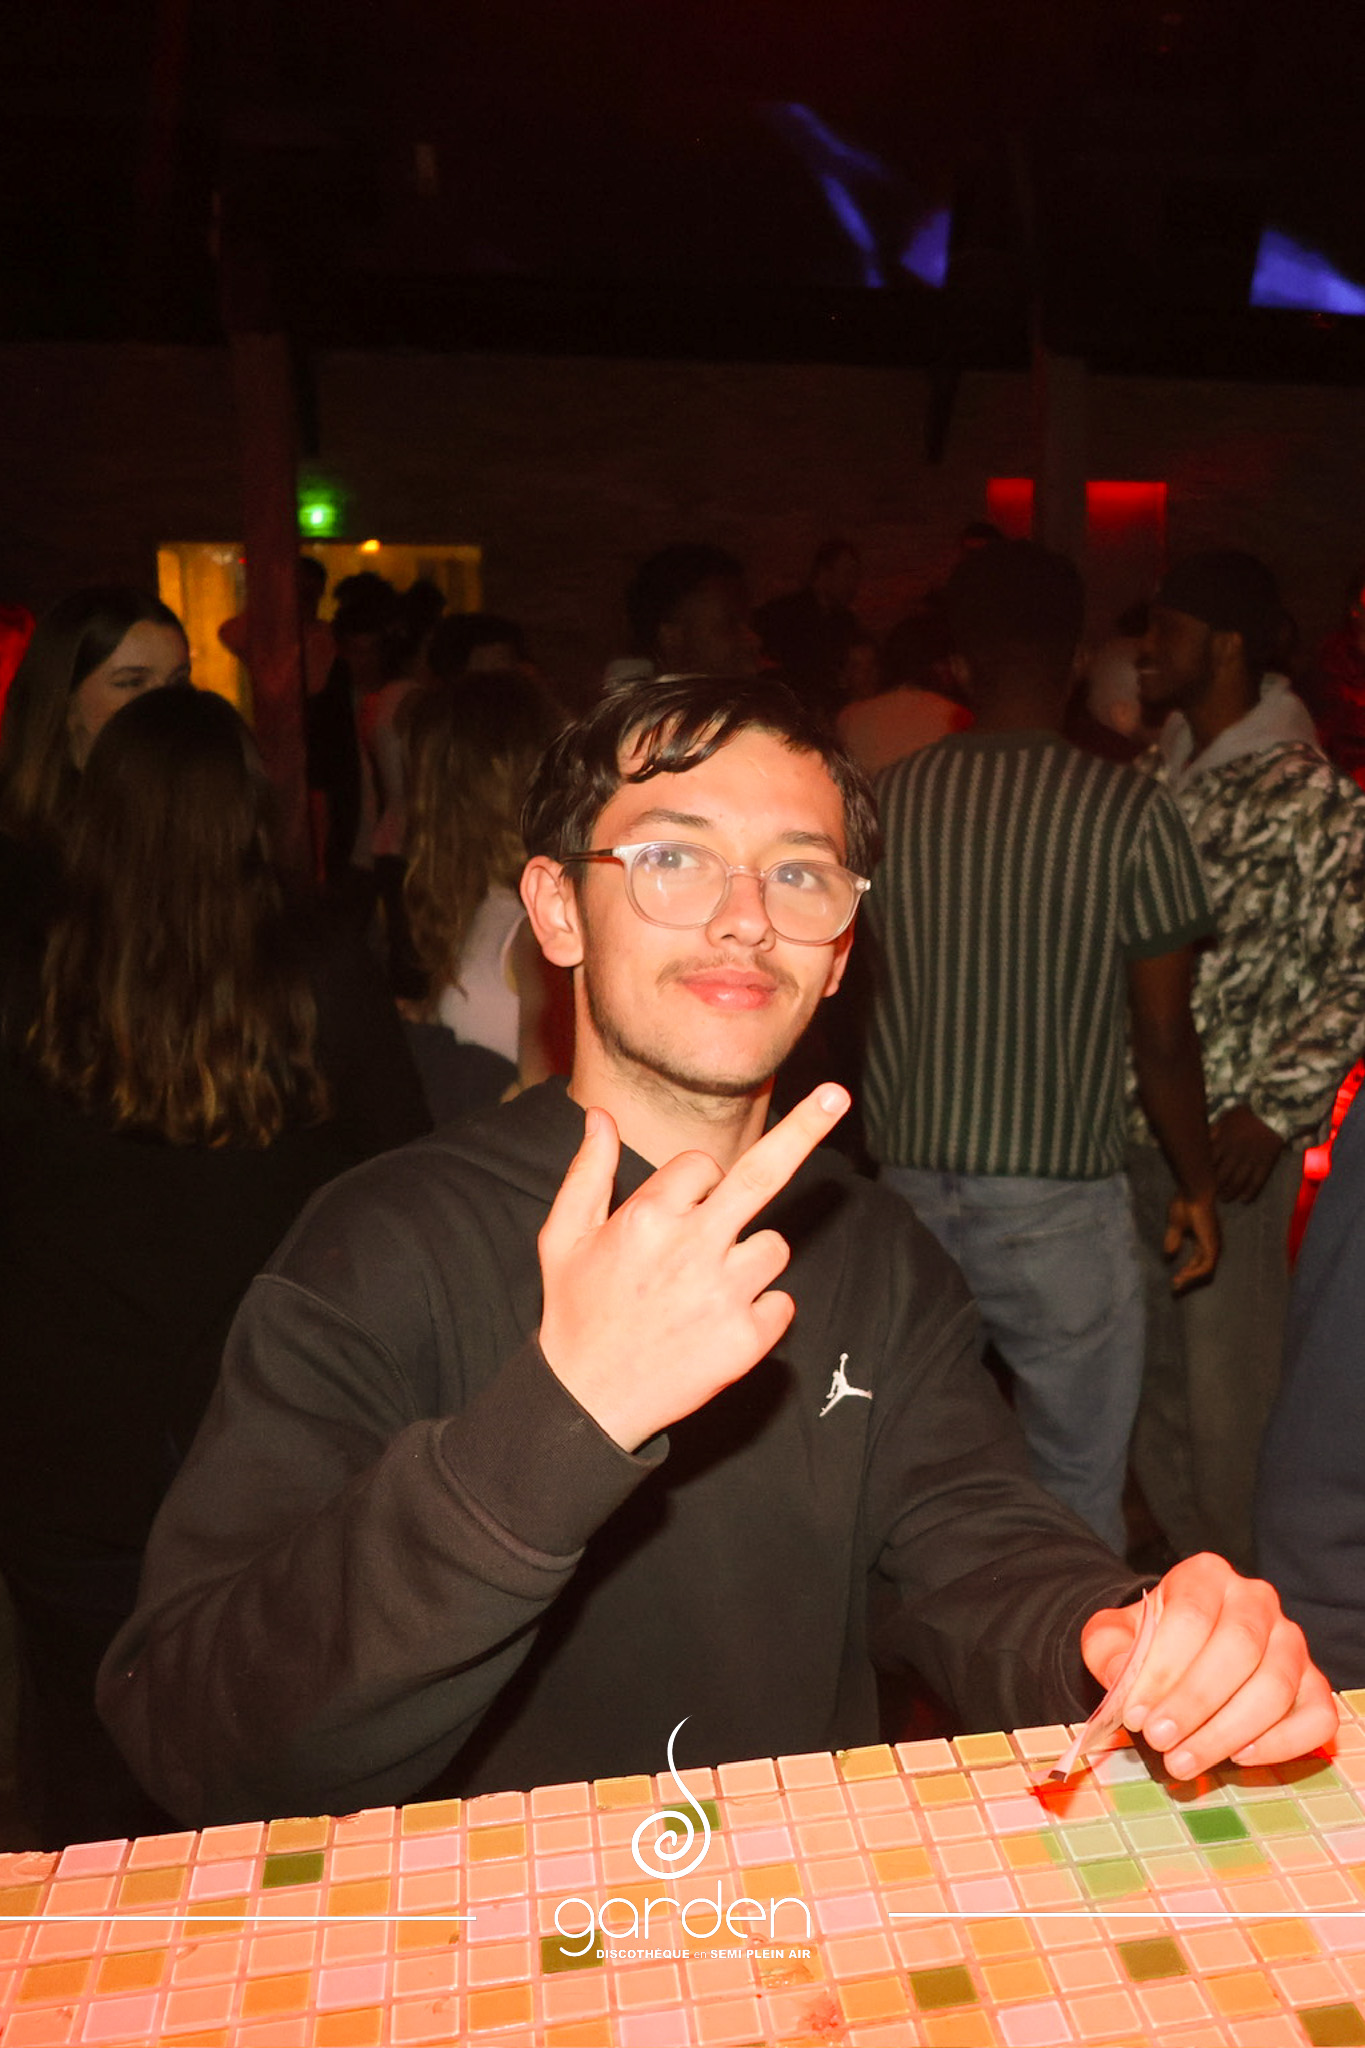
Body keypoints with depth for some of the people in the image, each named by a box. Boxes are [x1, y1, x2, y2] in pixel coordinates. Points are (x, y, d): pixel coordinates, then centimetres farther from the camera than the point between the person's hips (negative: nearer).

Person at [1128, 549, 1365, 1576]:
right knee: (1150, 1355, 17)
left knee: (1231, 1372, 6)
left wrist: (1275, 1108, -17)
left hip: (1231, 1138, -6)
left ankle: (1241, 1593, 28)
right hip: (1127, 1121, 6)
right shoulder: (1157, 774, 9)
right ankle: (1174, 1545, 37)